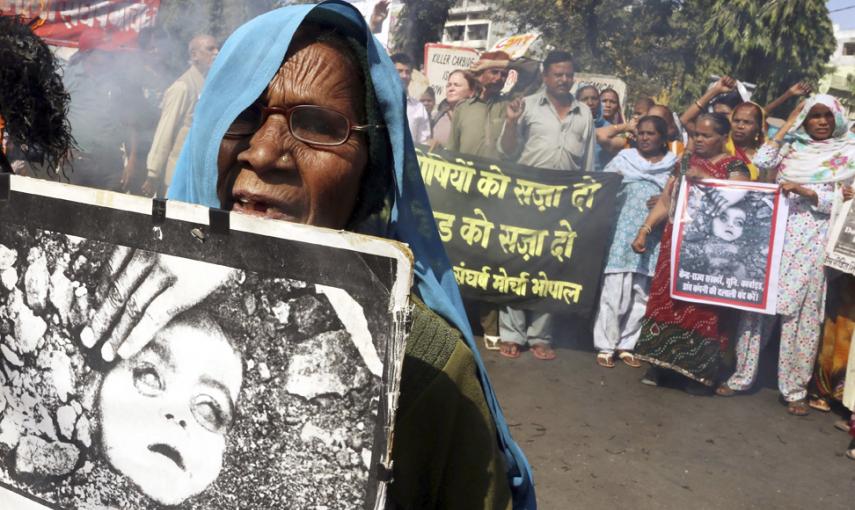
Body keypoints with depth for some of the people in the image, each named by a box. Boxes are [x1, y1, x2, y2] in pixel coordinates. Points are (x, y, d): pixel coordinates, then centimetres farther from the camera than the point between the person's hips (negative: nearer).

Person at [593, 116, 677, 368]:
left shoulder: (674, 166, 10)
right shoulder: (623, 159, 8)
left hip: (651, 240, 2)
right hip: (621, 236, -2)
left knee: (641, 295, 5)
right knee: (613, 292, -5)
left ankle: (626, 345, 16)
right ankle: (605, 345, 4)